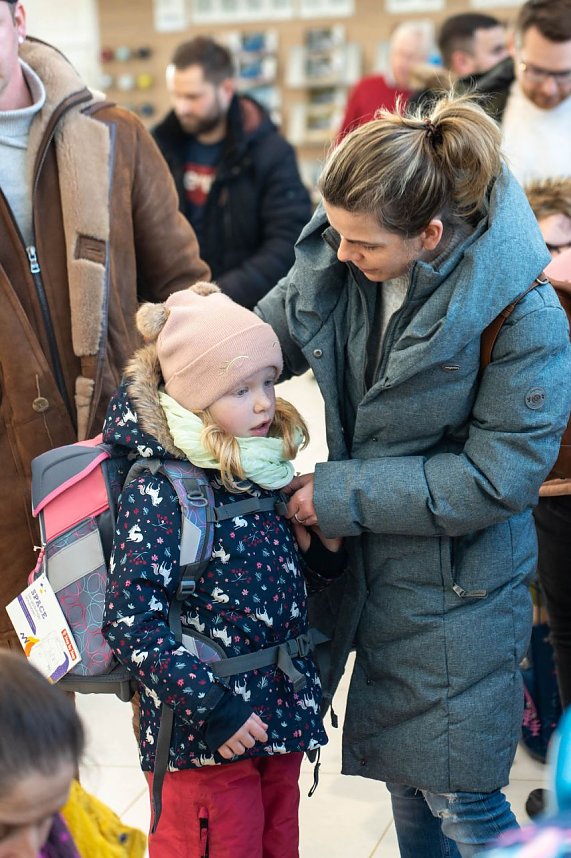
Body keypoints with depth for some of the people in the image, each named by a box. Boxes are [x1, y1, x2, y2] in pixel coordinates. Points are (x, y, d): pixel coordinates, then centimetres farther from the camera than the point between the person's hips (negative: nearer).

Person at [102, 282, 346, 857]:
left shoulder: (262, 470, 4)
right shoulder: (158, 493, -18)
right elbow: (130, 624, -21)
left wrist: (324, 549, -2)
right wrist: (210, 707, -21)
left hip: (281, 719, 7)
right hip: (203, 741, -7)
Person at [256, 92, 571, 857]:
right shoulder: (335, 261, -9)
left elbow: (497, 477, -23)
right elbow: (265, 338, 8)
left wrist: (343, 494, -21)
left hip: (456, 587, -6)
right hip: (368, 566, 6)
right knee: (405, 776, 23)